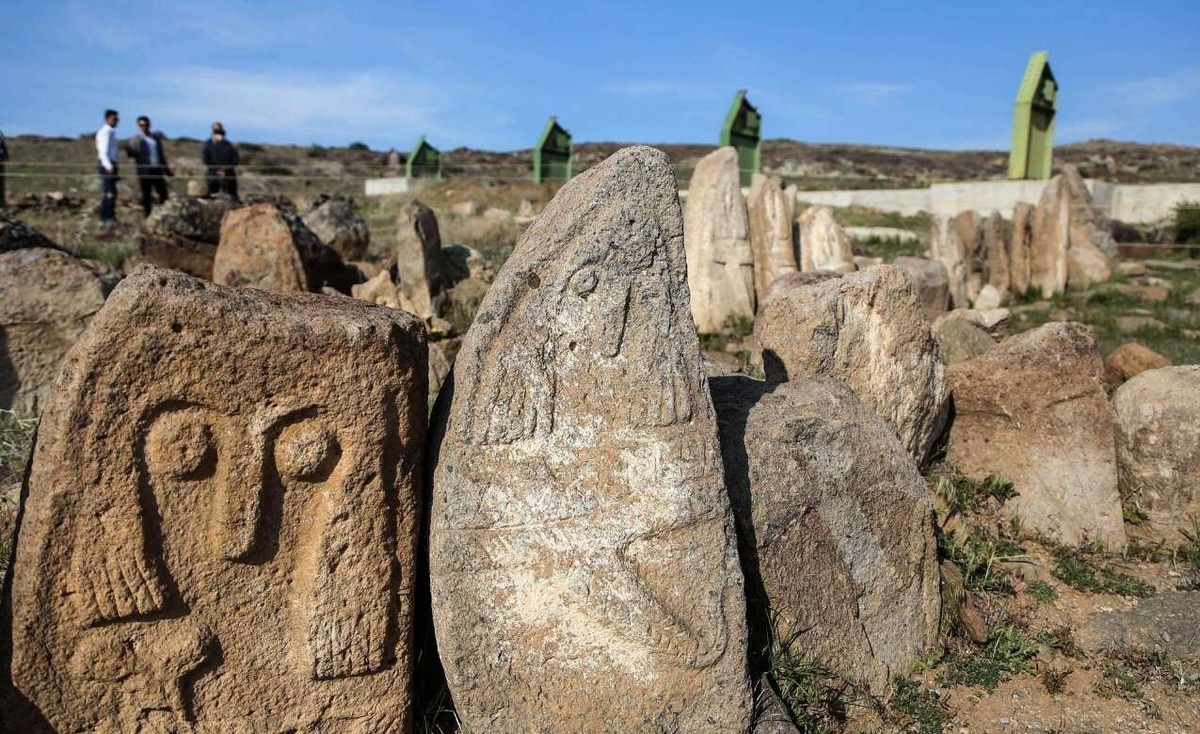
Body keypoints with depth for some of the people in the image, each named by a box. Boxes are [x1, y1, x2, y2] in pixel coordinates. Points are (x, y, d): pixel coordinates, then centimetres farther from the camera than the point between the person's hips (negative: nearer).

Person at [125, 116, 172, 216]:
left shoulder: (156, 137, 14)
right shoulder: (135, 139, 2)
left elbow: (161, 154, 18)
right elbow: (131, 153, -9)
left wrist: (166, 169, 18)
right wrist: (129, 149, -32)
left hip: (157, 170, 4)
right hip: (145, 172, -4)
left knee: (163, 193, 3)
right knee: (146, 195, -1)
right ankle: (148, 216, 4)